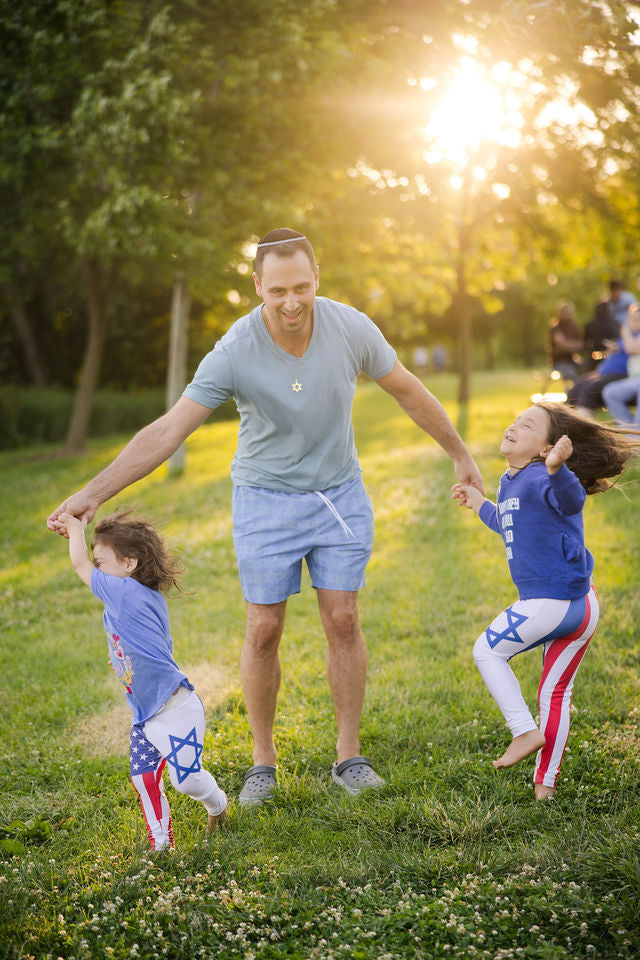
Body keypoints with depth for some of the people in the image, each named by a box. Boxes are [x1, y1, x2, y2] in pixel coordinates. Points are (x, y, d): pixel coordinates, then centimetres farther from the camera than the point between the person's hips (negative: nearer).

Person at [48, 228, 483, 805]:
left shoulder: (351, 329, -16)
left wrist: (460, 454, 9)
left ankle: (349, 756, 13)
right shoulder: (235, 353, -24)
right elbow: (167, 431, -25)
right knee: (264, 630, 0)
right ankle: (263, 760, 16)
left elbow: (408, 391, 1)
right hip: (265, 498, -2)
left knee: (343, 621, 0)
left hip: (340, 492, 2)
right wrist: (94, 493, -33)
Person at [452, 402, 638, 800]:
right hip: (582, 605, 10)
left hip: (551, 603, -10)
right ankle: (546, 783, 27)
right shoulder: (511, 483, 15)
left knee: (487, 651, 8)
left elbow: (572, 499, -39)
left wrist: (557, 469, -57)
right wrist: (479, 503, 42)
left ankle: (525, 731, 4)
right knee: (556, 693, 17)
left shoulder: (538, 477, -16)